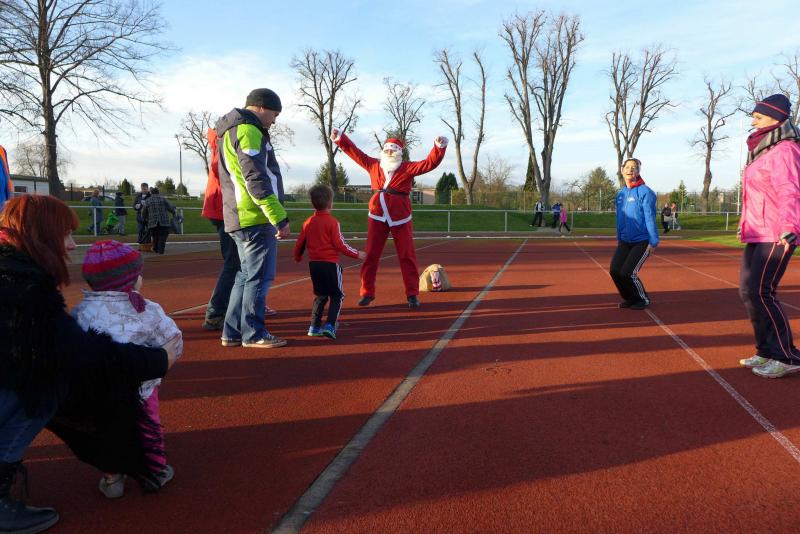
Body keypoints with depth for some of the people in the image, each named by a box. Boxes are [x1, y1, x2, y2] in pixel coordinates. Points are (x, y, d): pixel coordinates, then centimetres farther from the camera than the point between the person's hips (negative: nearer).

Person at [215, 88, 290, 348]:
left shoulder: (230, 131, 21)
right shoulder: (248, 131, -11)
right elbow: (257, 180, -20)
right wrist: (279, 217, -19)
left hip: (240, 219, 10)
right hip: (256, 219, -10)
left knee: (246, 275, 15)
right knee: (260, 276, -3)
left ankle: (233, 332, 18)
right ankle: (253, 334, 5)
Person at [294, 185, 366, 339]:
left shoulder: (308, 222, 6)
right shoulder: (332, 222, -10)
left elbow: (300, 243, 11)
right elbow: (340, 244, -13)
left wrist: (297, 258, 30)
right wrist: (357, 254, -3)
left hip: (313, 263, 6)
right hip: (330, 263, -6)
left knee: (320, 296, 19)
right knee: (337, 296, 6)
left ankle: (314, 327, 17)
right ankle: (330, 325, -7)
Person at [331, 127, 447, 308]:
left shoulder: (408, 168, 0)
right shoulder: (373, 165, 8)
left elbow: (430, 163, -9)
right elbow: (356, 153, 13)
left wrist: (439, 147, -23)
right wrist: (340, 138, 9)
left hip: (400, 219, -2)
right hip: (377, 217, 2)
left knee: (407, 256, 1)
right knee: (370, 256, 5)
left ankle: (412, 294, 10)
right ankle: (367, 293, 16)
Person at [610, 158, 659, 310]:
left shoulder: (645, 192, -11)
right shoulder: (620, 193, 9)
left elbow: (650, 218, -14)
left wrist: (653, 242, -16)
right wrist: (619, 238, 16)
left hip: (642, 242, -6)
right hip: (625, 241, 6)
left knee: (627, 273, -12)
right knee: (615, 270, -4)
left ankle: (643, 299, 13)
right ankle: (630, 298, 20)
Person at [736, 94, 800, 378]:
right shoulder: (762, 150, 18)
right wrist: (746, 224, 31)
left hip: (776, 236, -10)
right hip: (755, 235, 10)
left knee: (760, 292, -13)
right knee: (748, 291, 10)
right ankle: (767, 352, 21)